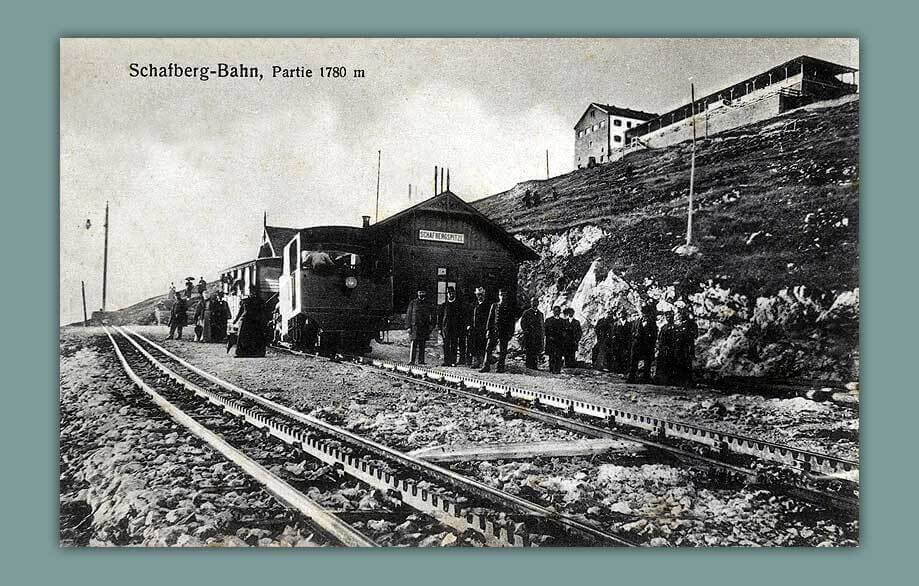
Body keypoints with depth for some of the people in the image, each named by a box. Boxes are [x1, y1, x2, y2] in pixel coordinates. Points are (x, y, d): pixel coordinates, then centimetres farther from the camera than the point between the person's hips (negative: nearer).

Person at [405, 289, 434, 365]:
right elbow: (408, 315, 2)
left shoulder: (428, 305, 10)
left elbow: (431, 316, 16)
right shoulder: (413, 303, 2)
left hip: (424, 327, 4)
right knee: (414, 343, -9)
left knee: (422, 345, 5)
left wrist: (430, 326, 8)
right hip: (415, 326, -4)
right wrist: (408, 326, -4)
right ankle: (412, 360, -9)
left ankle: (420, 360, 11)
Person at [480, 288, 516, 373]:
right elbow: (490, 318, 9)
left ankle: (500, 367, 7)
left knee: (502, 351, 0)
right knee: (488, 348, -1)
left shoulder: (510, 307, 6)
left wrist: (511, 333, -1)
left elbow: (512, 321, 6)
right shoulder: (494, 305, 10)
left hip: (504, 332, -2)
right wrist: (488, 329, 1)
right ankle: (486, 366, 5)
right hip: (494, 330, 2)